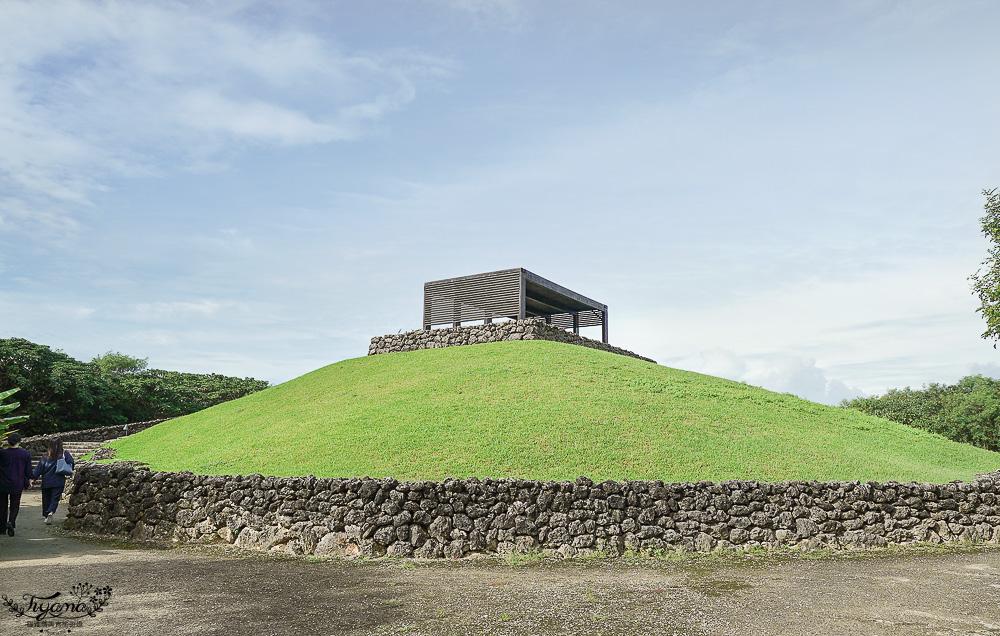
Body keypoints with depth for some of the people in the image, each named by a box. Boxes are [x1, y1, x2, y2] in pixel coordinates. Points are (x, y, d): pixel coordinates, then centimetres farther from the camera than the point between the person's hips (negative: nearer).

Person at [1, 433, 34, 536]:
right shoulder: (25, 454, -5)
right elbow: (28, 470, 2)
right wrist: (28, 481, 15)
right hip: (17, 485, 0)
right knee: (15, 505, 9)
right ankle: (11, 522, -16)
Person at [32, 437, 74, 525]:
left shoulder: (45, 456, 0)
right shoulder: (64, 454, -4)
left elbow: (39, 468, -1)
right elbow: (72, 463, -3)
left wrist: (33, 477, 4)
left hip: (46, 482, 2)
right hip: (58, 482, -2)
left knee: (46, 499, 15)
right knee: (55, 498, -2)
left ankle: (46, 516, 20)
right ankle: (51, 512, -26)